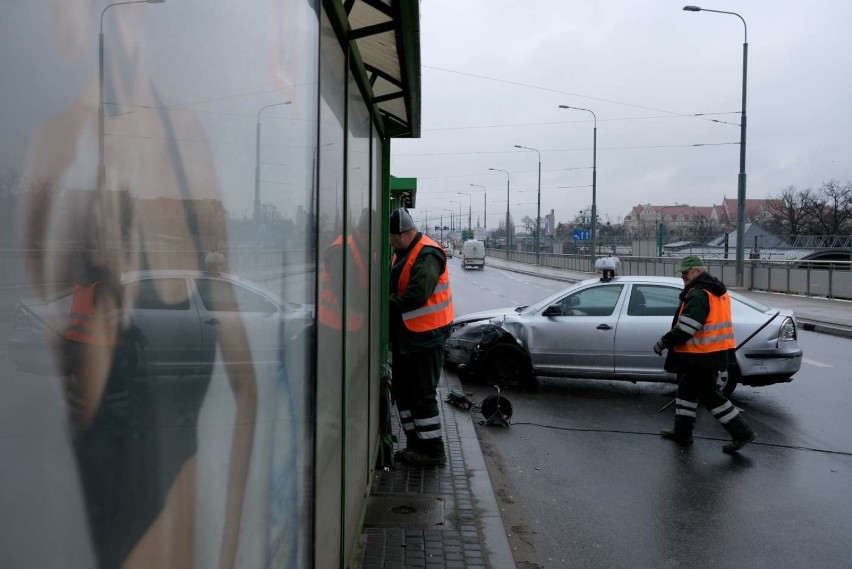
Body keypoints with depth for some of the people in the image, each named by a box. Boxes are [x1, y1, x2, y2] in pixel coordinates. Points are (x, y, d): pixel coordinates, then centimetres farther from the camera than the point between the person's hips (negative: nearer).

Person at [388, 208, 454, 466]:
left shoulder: (427, 255, -18)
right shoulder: (402, 253, 13)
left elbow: (417, 295, -27)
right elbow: (394, 288, 17)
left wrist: (386, 306, -18)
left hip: (425, 335, -10)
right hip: (405, 335, 10)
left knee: (422, 394, -3)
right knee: (402, 390, 15)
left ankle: (432, 449, 10)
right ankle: (415, 443, 28)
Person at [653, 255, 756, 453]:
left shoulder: (698, 294, -20)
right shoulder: (718, 292, 13)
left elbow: (685, 328, -26)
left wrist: (663, 343, -16)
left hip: (703, 356, -10)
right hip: (714, 352, 10)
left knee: (710, 395, -1)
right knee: (687, 389, 17)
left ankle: (742, 432, 4)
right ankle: (682, 431, 25)